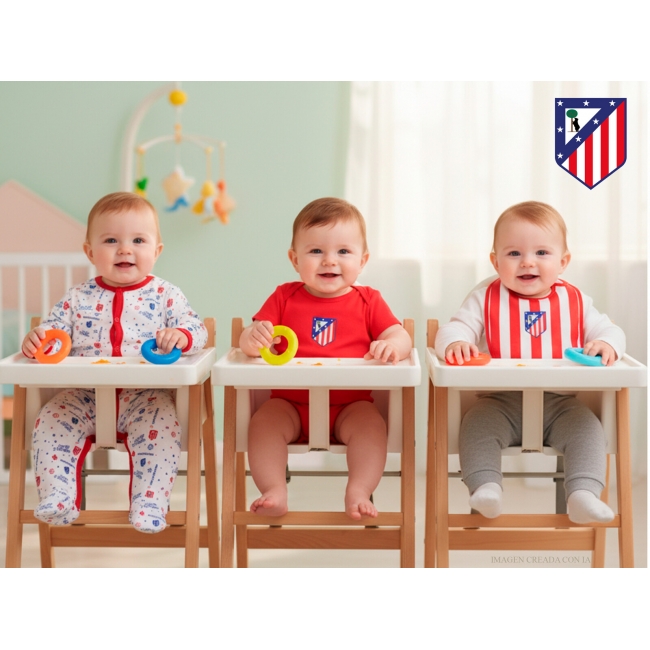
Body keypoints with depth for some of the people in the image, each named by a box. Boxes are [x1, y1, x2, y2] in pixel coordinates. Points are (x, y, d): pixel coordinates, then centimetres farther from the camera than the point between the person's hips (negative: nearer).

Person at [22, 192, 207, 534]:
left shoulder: (165, 295, 4)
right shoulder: (78, 298, 9)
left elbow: (197, 330, -3)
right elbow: (53, 329, 7)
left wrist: (180, 335, -26)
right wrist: (35, 338, -17)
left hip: (145, 395, -2)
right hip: (86, 395, 2)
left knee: (161, 423, -30)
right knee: (50, 421, -20)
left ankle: (149, 503, -23)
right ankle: (57, 500, -14)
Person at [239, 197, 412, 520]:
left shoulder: (368, 301, 8)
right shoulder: (285, 297, 7)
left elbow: (402, 337, -1)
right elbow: (248, 342, 1)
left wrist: (392, 346, -27)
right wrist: (254, 338, -26)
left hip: (350, 406, 0)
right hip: (291, 405, 1)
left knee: (371, 423, -29)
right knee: (263, 420, -26)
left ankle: (358, 492, -26)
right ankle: (274, 492, -24)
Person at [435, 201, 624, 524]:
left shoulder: (575, 302, 9)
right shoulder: (485, 300, 5)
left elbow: (607, 329, 9)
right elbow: (455, 327, -4)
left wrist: (606, 343, -17)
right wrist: (455, 343, -30)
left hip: (559, 403, 1)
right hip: (500, 403, -1)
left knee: (588, 428, -23)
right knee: (476, 423, -29)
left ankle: (583, 494, -23)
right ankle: (485, 486, -27)